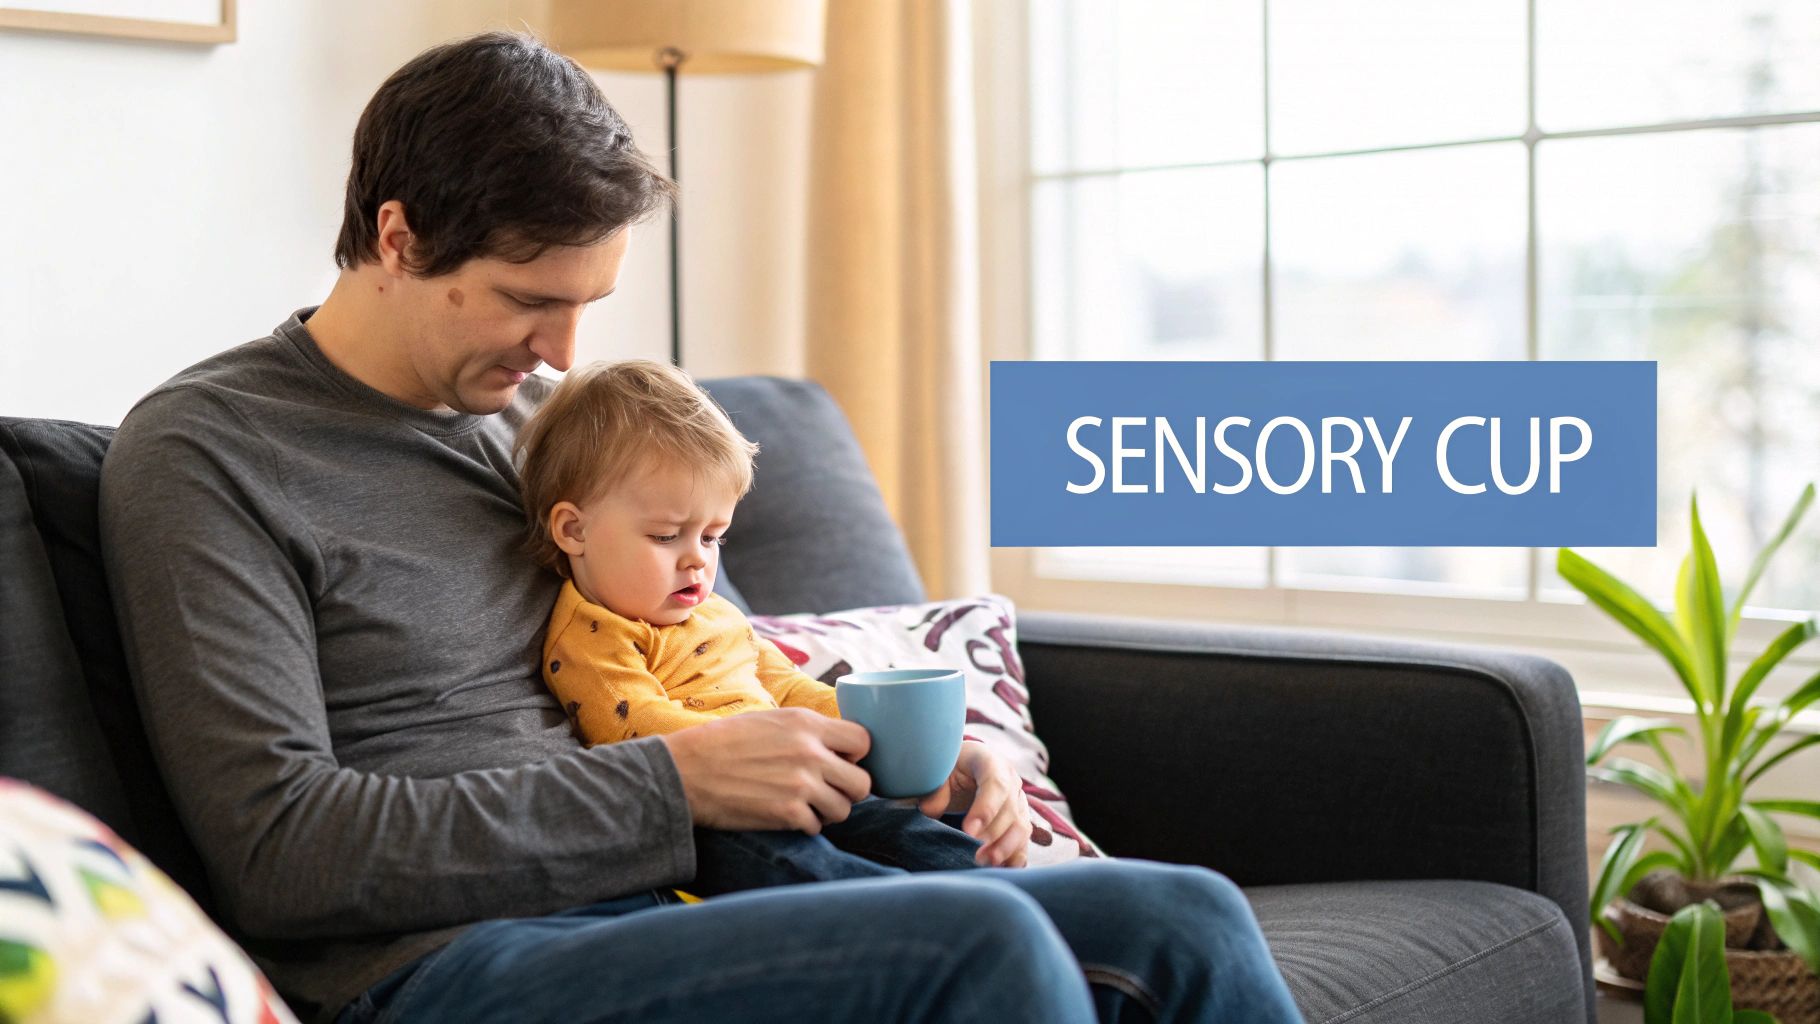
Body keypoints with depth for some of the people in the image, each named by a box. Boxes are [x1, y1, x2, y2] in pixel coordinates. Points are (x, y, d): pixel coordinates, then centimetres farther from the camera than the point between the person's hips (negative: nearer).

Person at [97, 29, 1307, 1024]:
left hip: (659, 910, 7)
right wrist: (673, 784, -15)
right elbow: (280, 852, -13)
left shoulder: (558, 419, 18)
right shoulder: (201, 452, -3)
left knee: (1186, 918, -8)